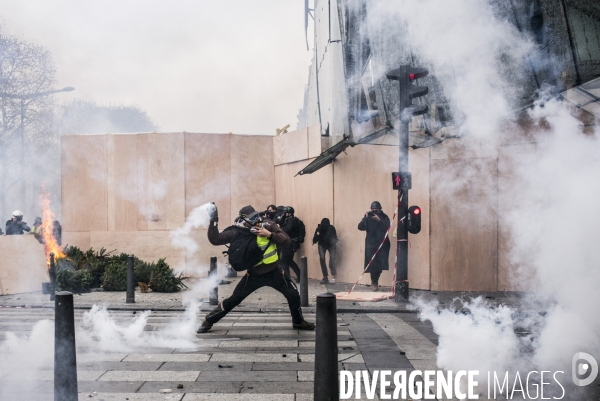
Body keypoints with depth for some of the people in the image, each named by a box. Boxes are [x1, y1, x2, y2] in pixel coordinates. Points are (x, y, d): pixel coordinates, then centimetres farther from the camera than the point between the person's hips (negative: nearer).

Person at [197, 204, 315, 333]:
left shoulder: (267, 225, -14)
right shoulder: (237, 231, -15)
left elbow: (286, 240, -18)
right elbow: (215, 239, -18)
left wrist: (269, 234, -30)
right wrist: (213, 221, -26)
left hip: (274, 272, 1)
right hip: (254, 274, -1)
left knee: (293, 294, 2)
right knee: (234, 299, 1)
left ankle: (298, 322, 28)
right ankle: (208, 321, 18)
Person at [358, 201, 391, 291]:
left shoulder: (384, 217, 2)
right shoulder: (368, 217, 3)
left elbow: (387, 227, -15)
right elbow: (360, 227, -7)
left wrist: (379, 220, -27)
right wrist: (365, 218, -21)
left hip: (382, 244, 0)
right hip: (371, 244, 0)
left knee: (380, 264, -1)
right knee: (372, 264, -11)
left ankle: (374, 282, 22)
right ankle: (374, 283, 6)